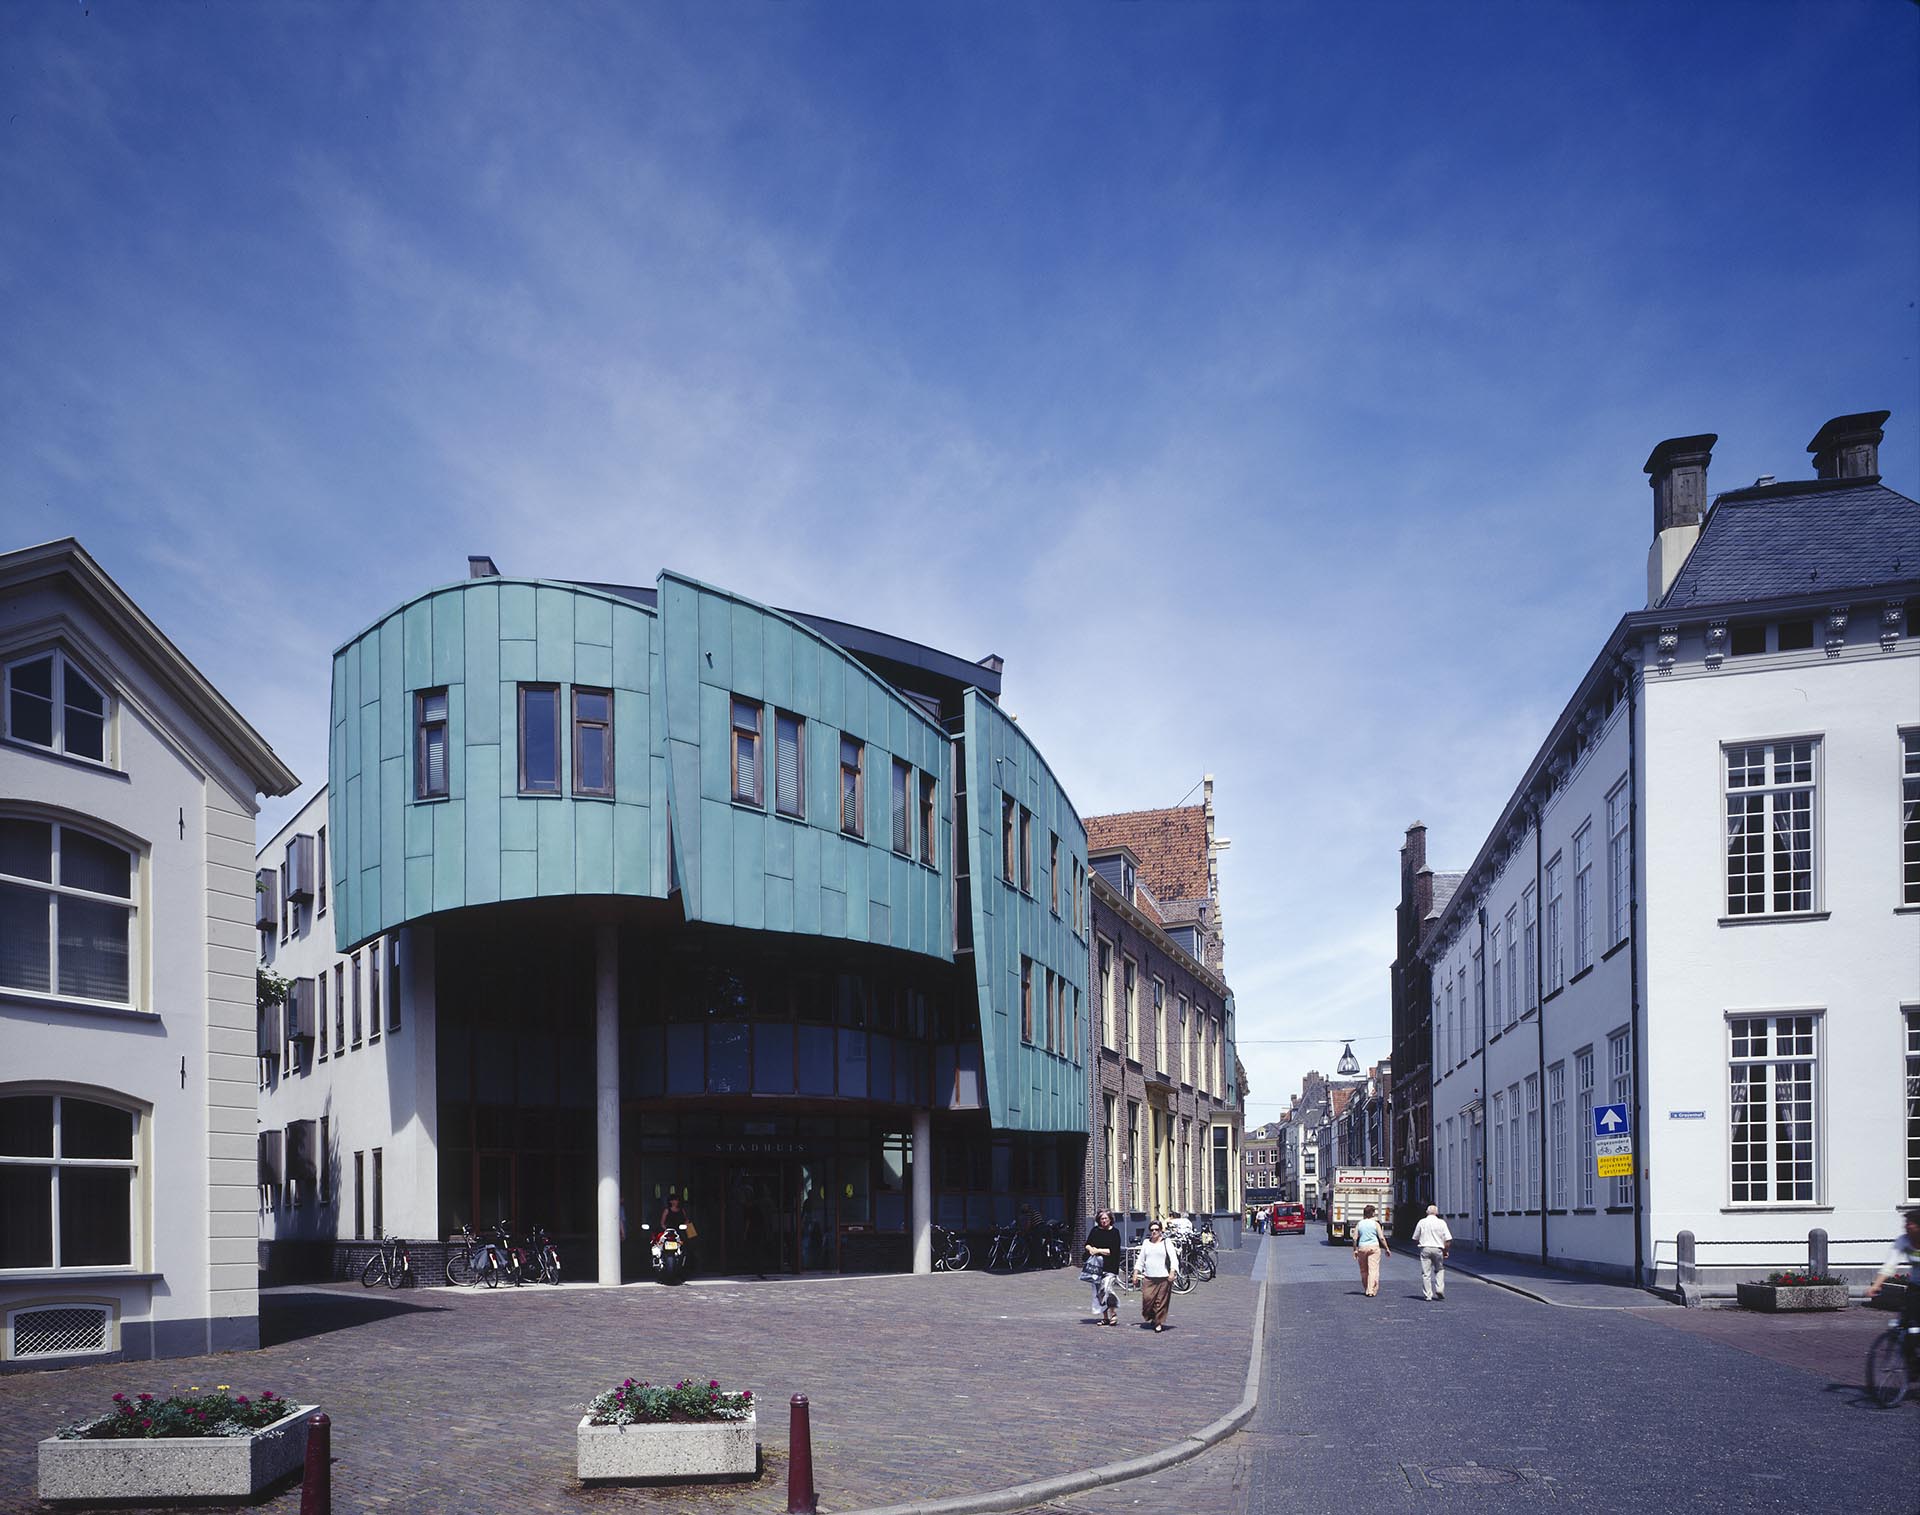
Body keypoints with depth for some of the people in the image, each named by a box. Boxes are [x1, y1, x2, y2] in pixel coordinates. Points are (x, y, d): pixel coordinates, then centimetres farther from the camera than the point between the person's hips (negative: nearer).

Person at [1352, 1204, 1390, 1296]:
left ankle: (1366, 1289, 24)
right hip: (1374, 1247, -3)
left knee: (1363, 1270, 15)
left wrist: (1355, 1250, 10)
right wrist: (1387, 1249, 4)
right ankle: (1371, 1290, -10)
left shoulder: (1359, 1224, 5)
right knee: (1373, 1269, -3)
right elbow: (1381, 1238, -5)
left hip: (1362, 1247, 3)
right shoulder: (1375, 1224, -2)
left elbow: (1355, 1238, 3)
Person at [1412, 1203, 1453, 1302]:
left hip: (1425, 1249, 0)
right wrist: (1446, 1251, 7)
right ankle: (1439, 1289, 4)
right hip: (1438, 1249, 0)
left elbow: (1415, 1239, 9)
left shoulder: (1422, 1222, 4)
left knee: (1426, 1273, 2)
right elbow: (1448, 1239, -4)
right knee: (1439, 1270, 19)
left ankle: (1428, 1295, 1)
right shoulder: (1441, 1223, 0)